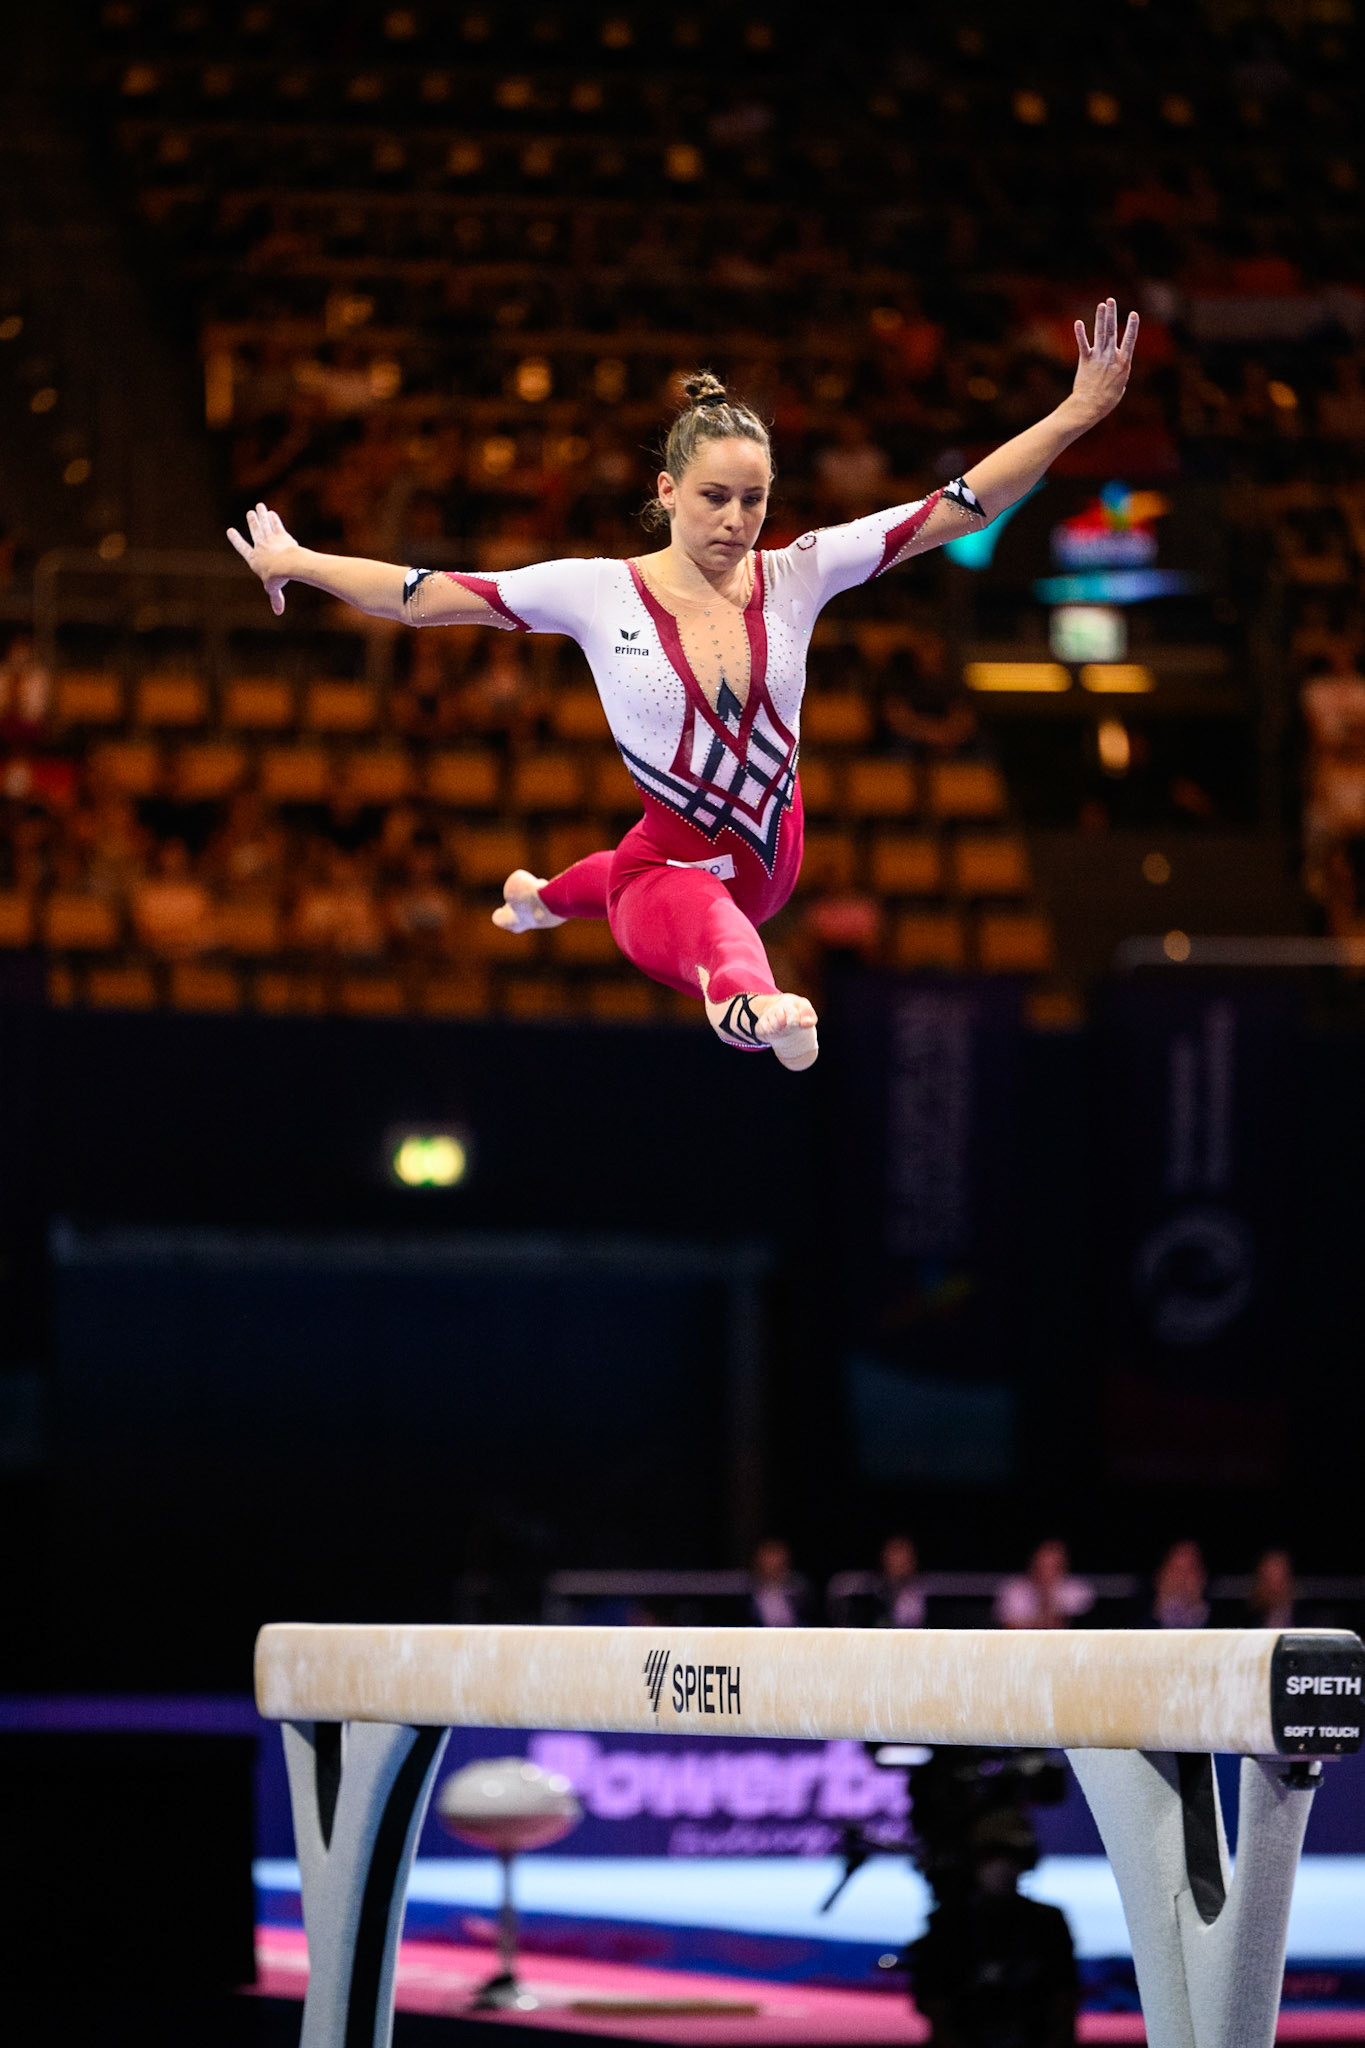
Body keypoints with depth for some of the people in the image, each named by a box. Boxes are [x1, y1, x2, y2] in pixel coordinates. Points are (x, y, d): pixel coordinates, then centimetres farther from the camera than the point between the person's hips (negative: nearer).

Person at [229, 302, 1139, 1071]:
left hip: (770, 861, 6)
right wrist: (297, 563, -11)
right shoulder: (599, 592, -16)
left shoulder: (795, 577, -11)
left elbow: (955, 508, -14)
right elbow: (426, 595, -10)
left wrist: (1078, 414, -21)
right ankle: (756, 1005, -80)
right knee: (714, 929, -44)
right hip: (669, 872, -6)